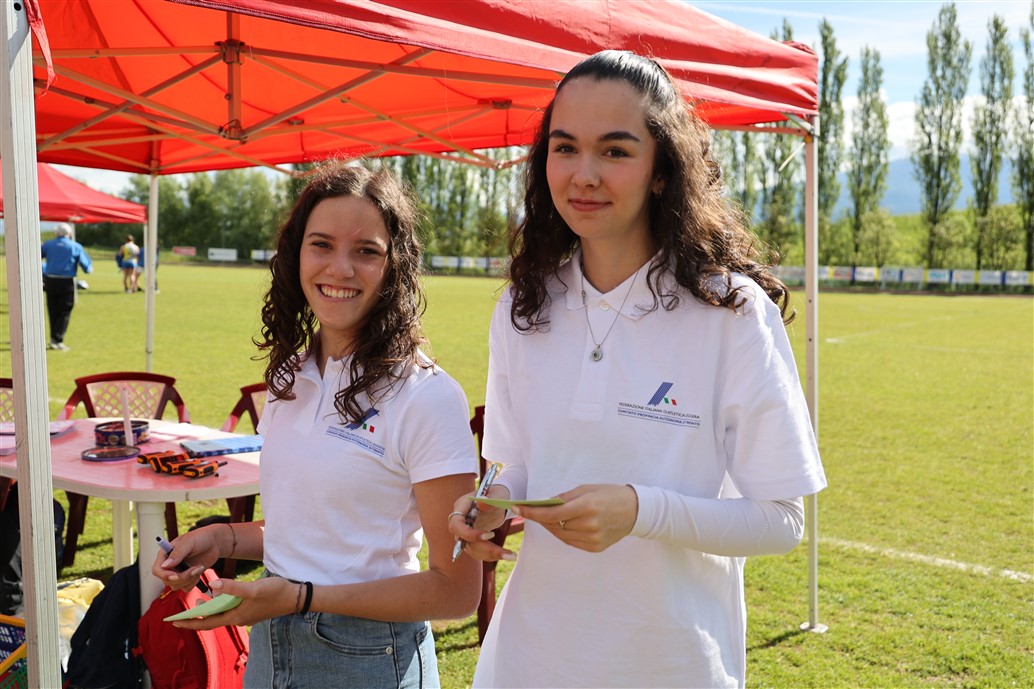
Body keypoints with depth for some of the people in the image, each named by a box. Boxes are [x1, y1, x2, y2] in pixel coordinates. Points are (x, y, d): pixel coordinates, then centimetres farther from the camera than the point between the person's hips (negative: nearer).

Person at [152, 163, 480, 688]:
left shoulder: (426, 395, -20)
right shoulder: (291, 378, 3)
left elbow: (456, 590, -17)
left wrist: (302, 596, -23)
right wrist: (224, 538, -3)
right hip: (270, 644, 6)